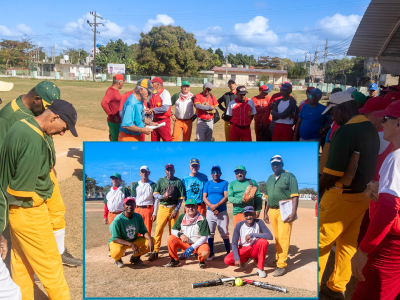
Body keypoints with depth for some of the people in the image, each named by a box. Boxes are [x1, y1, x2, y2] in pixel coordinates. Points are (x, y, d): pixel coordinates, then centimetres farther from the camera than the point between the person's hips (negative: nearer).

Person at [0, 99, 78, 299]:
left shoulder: (19, 126, 4)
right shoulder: (35, 142, -27)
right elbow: (23, 189, -25)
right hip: (29, 212, -10)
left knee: (21, 263, 21)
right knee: (50, 264, 6)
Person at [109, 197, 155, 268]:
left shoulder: (138, 217, -9)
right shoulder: (117, 220, -25)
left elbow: (144, 231, -6)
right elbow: (115, 239, -25)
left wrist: (150, 239, -29)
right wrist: (131, 244, -36)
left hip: (134, 240, 5)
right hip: (119, 242, -5)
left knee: (152, 240, -14)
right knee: (117, 250, -40)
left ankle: (135, 257, 11)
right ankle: (117, 259, 2)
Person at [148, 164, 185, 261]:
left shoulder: (178, 182, 3)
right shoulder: (160, 181, 8)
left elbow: (181, 198, 1)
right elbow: (155, 194, 5)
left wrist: (175, 210, -6)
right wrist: (162, 196, -17)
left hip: (173, 208, -1)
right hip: (162, 208, 1)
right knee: (158, 229, -5)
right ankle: (155, 251, 2)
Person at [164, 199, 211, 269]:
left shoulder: (202, 220, -15)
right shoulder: (182, 217, -2)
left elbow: (204, 238, -17)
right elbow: (173, 230, 2)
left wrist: (192, 248, -26)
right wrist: (180, 234, -22)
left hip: (198, 244, -3)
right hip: (184, 243, 4)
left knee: (205, 252, -35)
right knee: (170, 239, -20)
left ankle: (201, 260, 5)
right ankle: (174, 260, 3)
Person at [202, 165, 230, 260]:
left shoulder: (225, 183, 3)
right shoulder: (207, 184, 10)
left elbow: (226, 197, -6)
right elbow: (204, 197, 3)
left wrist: (216, 205, -18)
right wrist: (211, 206, -13)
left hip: (222, 212, -2)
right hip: (210, 212, 2)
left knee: (224, 234, -1)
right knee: (210, 233, 5)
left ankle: (228, 253, 7)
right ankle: (211, 253, 15)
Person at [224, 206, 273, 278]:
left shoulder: (259, 222, -16)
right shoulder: (239, 225, -15)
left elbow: (270, 236, -29)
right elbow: (234, 243, -13)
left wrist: (252, 235, -33)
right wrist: (237, 258, -27)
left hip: (255, 249, -1)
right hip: (243, 249, 1)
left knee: (263, 241, -33)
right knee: (227, 260, -24)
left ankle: (260, 268, -12)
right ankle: (245, 260, 10)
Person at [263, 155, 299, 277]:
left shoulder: (289, 176, -3)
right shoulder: (270, 178, 17)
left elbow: (295, 196, -11)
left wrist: (293, 212, -20)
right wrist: (265, 212, 16)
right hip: (272, 211, 6)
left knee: (283, 238, -9)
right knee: (277, 237, 13)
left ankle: (282, 265, -7)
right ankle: (278, 258, 26)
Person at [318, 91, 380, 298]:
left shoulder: (345, 131, -21)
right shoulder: (371, 128, 6)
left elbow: (332, 174, -24)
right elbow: (365, 164, 12)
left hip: (343, 196, -9)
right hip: (364, 195, 9)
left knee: (319, 241, 6)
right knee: (348, 243, 17)